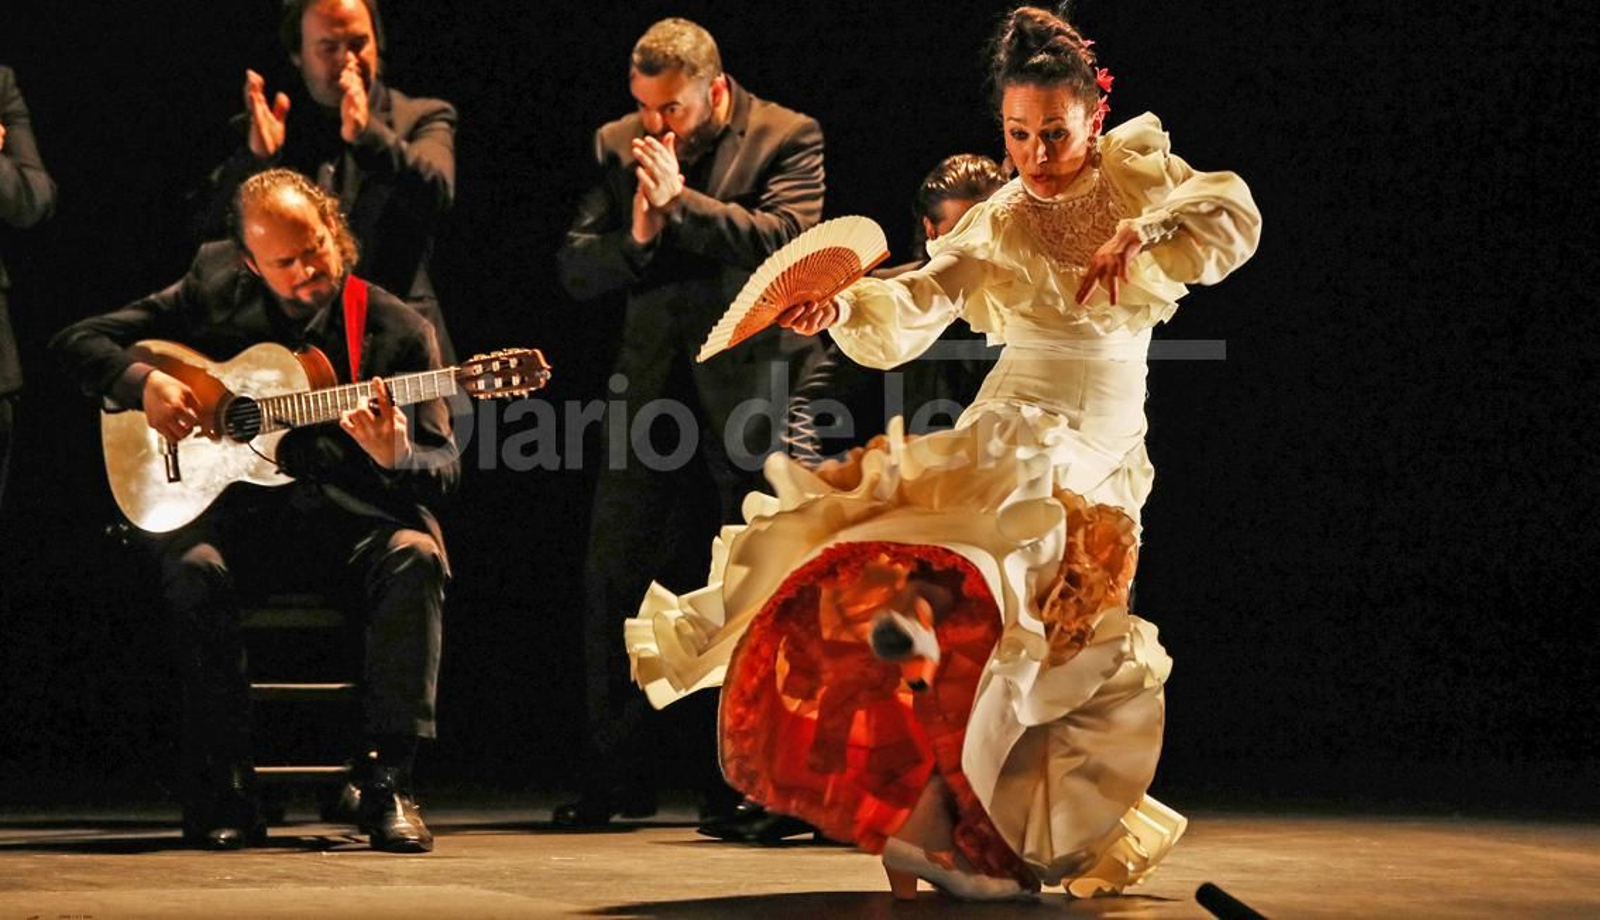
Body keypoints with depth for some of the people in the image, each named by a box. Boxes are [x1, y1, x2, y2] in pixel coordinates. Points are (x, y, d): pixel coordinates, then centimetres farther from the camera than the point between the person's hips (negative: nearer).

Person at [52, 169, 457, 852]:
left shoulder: (397, 330, 1)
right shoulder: (212, 298, 5)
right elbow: (78, 341, 9)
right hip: (239, 505, 1)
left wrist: (396, 457, -24)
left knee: (417, 557, -32)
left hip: (350, 516, 0)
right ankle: (223, 791, -21)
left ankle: (386, 782, -28)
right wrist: (142, 383, -12)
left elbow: (443, 467, 0)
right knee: (194, 566, -32)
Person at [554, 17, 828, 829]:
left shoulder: (787, 138, -1)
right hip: (654, 384, 4)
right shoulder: (619, 146, 10)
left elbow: (785, 241, -16)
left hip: (754, 385, -4)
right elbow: (574, 267, 8)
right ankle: (616, 776, 9)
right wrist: (636, 239, -12)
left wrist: (680, 201, -16)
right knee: (614, 576, 1)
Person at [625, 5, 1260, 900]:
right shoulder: (997, 229, 5)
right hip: (1007, 447, 1)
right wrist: (841, 308, -27)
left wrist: (1138, 239, -17)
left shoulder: (1138, 173, 7)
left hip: (1099, 464, -1)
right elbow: (911, 309, -7)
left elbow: (1234, 218, -6)